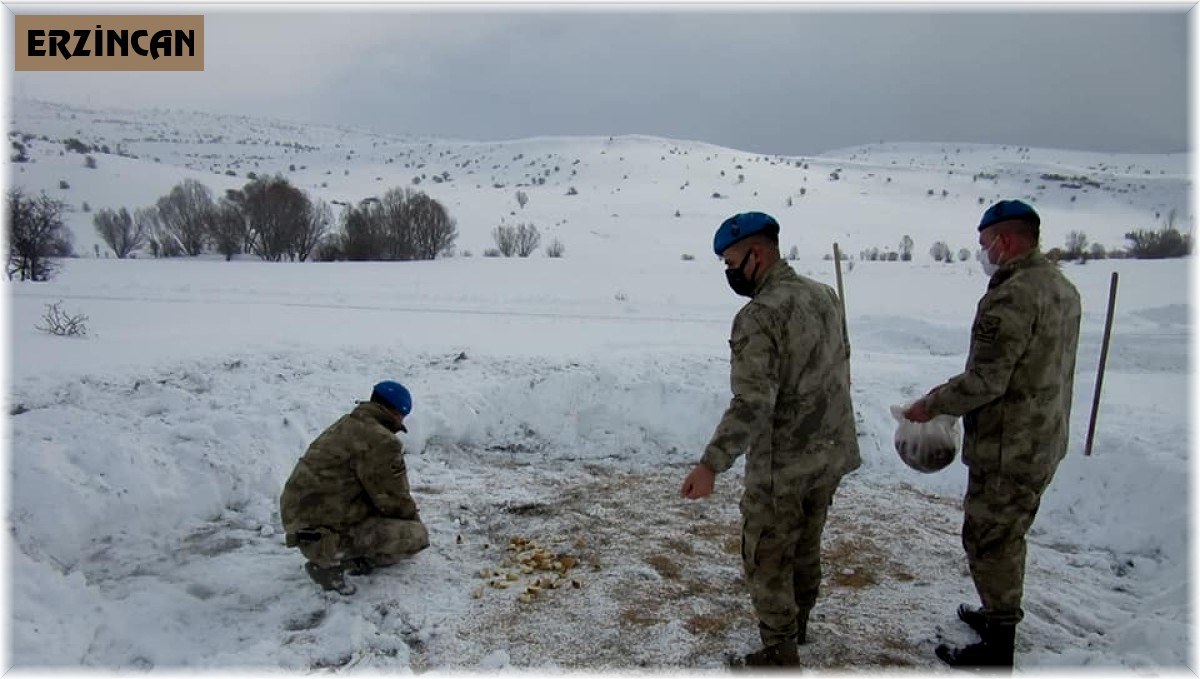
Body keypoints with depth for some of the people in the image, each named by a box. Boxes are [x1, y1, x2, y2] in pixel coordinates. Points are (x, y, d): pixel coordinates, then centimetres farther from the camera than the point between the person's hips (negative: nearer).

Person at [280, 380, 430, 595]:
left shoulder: (345, 425, 13)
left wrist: (408, 515, 23)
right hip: (323, 535, -10)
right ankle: (328, 560, -8)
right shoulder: (380, 441, -18)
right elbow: (393, 500, -11)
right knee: (418, 535, -9)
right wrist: (414, 519, 9)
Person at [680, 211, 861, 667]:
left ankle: (781, 655, 22)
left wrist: (711, 464, -32)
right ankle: (797, 621, 45)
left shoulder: (759, 316, -24)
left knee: (766, 560, 9)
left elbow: (752, 403, -30)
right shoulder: (824, 295, 2)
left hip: (782, 467, -8)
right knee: (806, 545, 26)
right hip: (831, 454, 8)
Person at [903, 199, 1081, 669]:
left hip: (1007, 449, -10)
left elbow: (985, 380, -26)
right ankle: (1001, 615, 41)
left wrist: (931, 405, -11)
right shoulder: (1063, 287, 8)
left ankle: (997, 649, 15)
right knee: (1008, 535, 23)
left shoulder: (1012, 296, -24)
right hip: (1044, 441, 10)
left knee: (989, 540, 4)